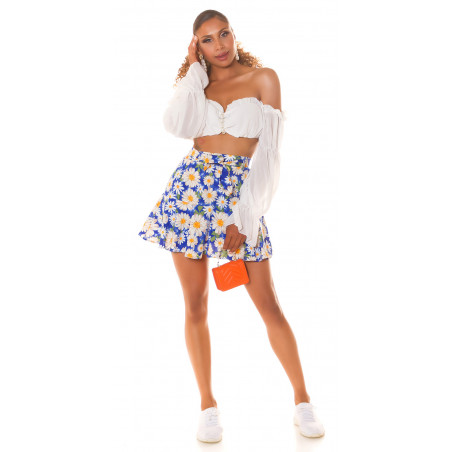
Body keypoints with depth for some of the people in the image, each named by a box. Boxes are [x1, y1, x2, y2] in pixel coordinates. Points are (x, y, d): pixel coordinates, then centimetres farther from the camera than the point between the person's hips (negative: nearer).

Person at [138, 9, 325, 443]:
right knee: (195, 303, 3)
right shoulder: (196, 83, 15)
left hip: (241, 192, -2)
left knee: (268, 304, -2)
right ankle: (207, 404, 17)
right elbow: (177, 125, -8)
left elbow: (268, 150, -4)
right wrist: (193, 69, 1)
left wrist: (245, 216, -12)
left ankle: (302, 399, 14)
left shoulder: (263, 78, 5)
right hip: (192, 187, 3)